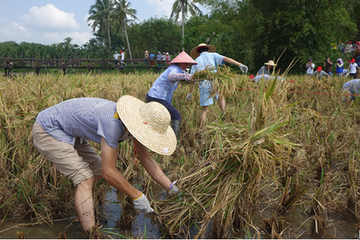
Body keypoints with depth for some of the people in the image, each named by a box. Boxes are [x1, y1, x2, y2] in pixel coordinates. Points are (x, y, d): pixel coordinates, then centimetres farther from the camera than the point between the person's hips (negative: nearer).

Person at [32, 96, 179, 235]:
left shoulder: (134, 123, -8)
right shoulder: (113, 123, -35)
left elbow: (147, 160, 0)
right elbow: (108, 172, -31)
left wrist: (171, 189, -2)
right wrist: (137, 196, -21)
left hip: (67, 132, 9)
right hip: (47, 131, -9)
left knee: (97, 170, 12)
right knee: (84, 179, -17)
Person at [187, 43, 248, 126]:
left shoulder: (196, 61, 18)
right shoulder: (212, 55, 13)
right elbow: (226, 59, -4)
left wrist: (190, 93, 14)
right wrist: (240, 64, -13)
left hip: (204, 87, 1)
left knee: (204, 110, 9)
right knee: (220, 97, 31)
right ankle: (224, 113, 10)